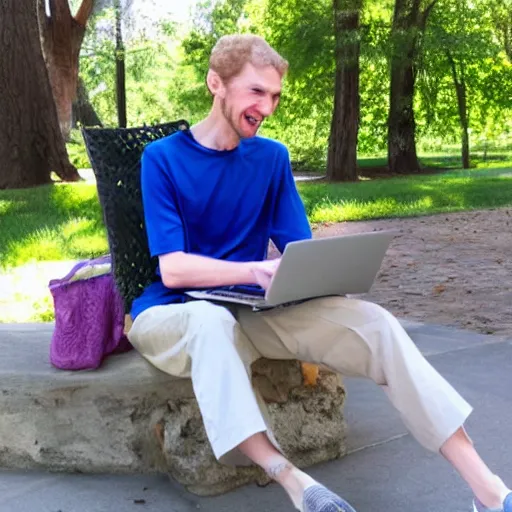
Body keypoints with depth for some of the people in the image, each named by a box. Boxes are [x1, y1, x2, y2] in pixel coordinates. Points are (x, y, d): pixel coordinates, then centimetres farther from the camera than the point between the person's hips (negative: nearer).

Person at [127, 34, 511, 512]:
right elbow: (173, 269, -17)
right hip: (171, 314, -3)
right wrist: (258, 271, -34)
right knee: (212, 319, -41)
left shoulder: (272, 157, 6)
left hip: (251, 311, 3)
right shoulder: (161, 158, -6)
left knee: (372, 322, -20)